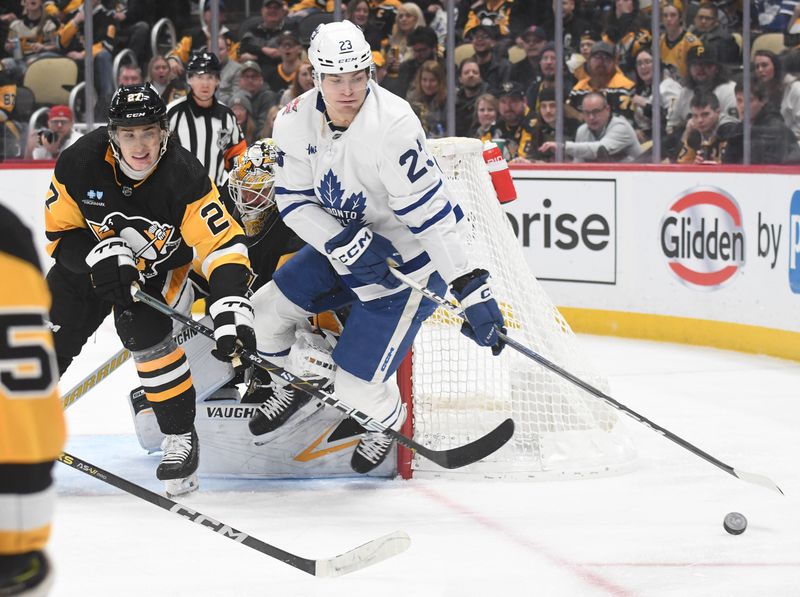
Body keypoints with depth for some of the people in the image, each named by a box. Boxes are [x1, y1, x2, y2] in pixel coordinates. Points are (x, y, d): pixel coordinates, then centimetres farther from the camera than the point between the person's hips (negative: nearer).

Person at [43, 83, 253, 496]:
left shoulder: (183, 176, -30)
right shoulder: (79, 164, -25)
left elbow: (223, 244, -33)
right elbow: (60, 233, -13)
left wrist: (232, 313, -45)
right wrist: (102, 254, -31)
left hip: (159, 270, -2)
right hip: (87, 263, 3)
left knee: (144, 332, -26)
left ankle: (180, 436, -10)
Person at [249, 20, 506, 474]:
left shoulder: (392, 126, -31)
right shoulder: (296, 121, -11)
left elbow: (431, 211, -32)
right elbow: (295, 200, -6)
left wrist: (472, 288, -35)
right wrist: (345, 244, -23)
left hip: (407, 262, -7)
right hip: (340, 245, 7)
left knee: (358, 385, -7)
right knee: (264, 316, 8)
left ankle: (387, 421, 30)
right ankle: (302, 384, 39)